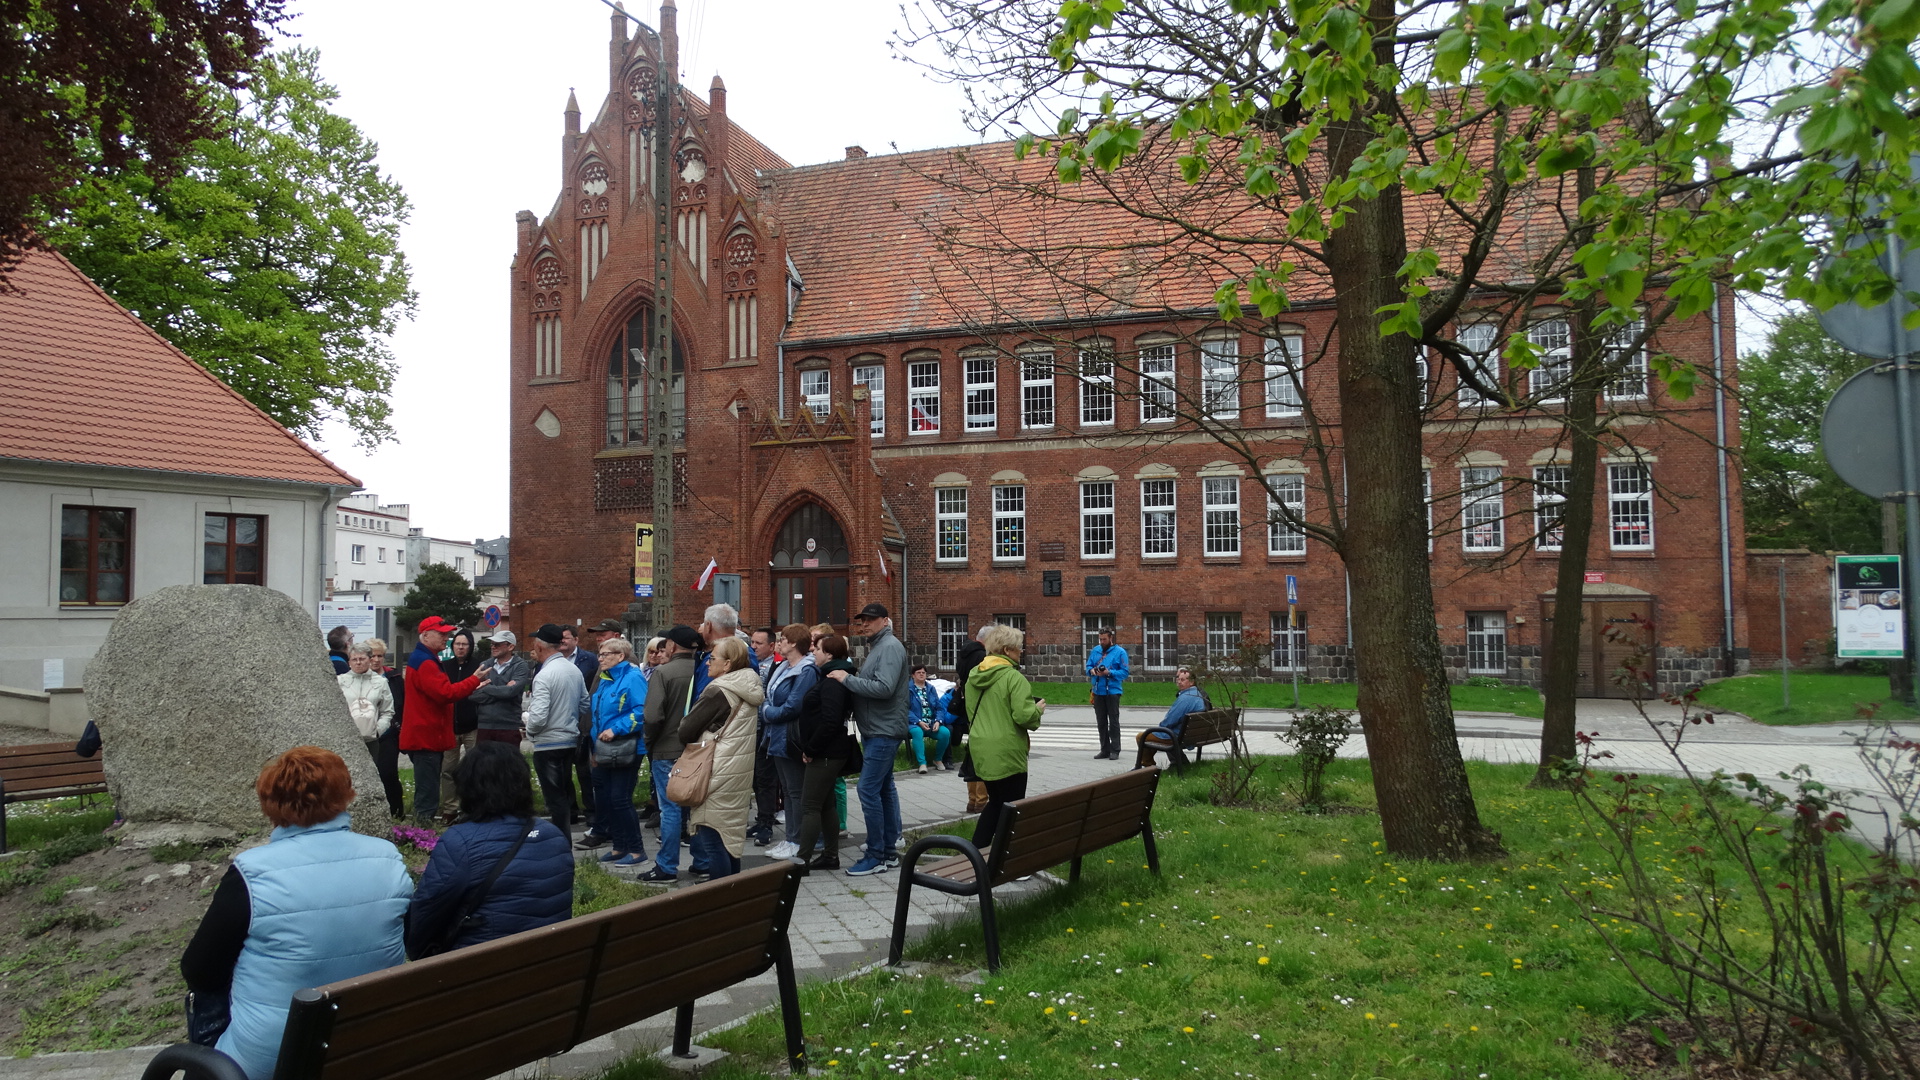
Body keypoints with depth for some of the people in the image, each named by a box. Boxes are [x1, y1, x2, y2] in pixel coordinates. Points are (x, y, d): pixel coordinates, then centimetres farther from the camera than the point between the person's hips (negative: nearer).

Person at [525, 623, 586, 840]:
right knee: (565, 795, 19)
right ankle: (566, 842, 28)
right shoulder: (574, 670, 5)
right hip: (570, 739, 8)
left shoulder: (544, 675, -19)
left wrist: (529, 731, -3)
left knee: (555, 799, -1)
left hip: (548, 744, -8)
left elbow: (538, 717, -23)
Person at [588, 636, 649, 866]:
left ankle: (636, 850, 5)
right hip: (604, 751, 10)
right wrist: (595, 741, 18)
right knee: (604, 800, 12)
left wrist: (615, 730, -24)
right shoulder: (605, 680, 15)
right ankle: (619, 847, 24)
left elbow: (641, 711, -24)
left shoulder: (632, 678, -14)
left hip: (625, 751, -10)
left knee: (620, 800, -6)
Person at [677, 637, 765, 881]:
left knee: (711, 840, -1)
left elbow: (686, 731, -12)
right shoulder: (749, 689, 7)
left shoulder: (718, 691, -17)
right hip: (741, 770, 9)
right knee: (731, 837, 17)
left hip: (719, 774, -9)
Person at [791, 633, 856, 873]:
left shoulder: (832, 682, -17)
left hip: (825, 753, -10)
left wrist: (810, 749, -17)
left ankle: (801, 859, -4)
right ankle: (831, 855, 21)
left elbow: (830, 722, -26)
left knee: (810, 806, -7)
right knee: (823, 804, 15)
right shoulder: (833, 677, 15)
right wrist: (810, 748, 11)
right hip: (829, 752, 10)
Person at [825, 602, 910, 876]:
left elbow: (884, 688, -25)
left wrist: (847, 679, -18)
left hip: (884, 731, -10)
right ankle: (889, 851, 20)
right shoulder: (877, 647, 17)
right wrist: (849, 679, 1)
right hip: (876, 731, 10)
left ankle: (876, 855, -5)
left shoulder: (890, 647, -14)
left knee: (869, 789, -11)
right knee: (884, 788, 13)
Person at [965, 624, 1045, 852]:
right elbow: (1024, 715, -22)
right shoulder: (1013, 677, -16)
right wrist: (1038, 709, -2)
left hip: (980, 749, 8)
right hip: (1006, 752, -8)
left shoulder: (974, 676, 8)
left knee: (995, 801, 22)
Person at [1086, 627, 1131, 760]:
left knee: (1113, 721, -2)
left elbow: (1124, 672, -9)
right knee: (1101, 721, 10)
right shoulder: (1095, 651, 11)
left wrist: (1109, 673, -22)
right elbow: (1088, 666, 14)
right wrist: (1091, 670, -9)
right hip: (1098, 692, 5)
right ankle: (1105, 749, 19)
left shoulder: (1120, 652, -5)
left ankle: (1115, 750, 3)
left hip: (1112, 691, -5)